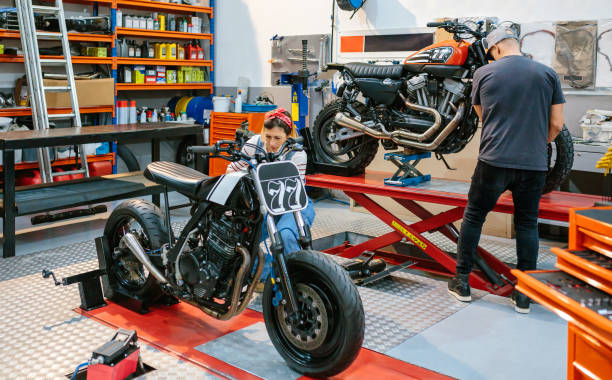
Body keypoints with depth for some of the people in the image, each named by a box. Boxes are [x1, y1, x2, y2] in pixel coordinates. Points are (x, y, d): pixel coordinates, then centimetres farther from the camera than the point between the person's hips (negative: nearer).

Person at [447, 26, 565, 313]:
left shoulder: (484, 73, 5)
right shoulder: (547, 74, 6)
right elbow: (556, 124, 5)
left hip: (493, 161, -1)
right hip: (534, 165, 2)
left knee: (473, 217, 14)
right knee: (527, 224, 12)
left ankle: (462, 282, 20)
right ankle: (523, 295, 16)